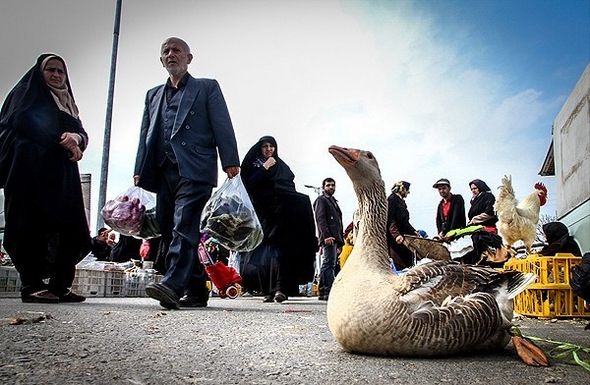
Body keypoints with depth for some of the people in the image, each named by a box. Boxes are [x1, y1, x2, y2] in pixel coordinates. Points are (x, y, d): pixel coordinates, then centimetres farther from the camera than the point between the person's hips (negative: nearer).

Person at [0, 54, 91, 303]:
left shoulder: (67, 103, 28)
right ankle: (32, 286, -10)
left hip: (63, 175, 6)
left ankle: (60, 285, -4)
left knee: (70, 230, -5)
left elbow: (82, 134, 15)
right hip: (32, 170, -6)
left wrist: (76, 139, -9)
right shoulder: (27, 93, 11)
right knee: (33, 226, -11)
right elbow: (23, 124, -7)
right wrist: (62, 141, -12)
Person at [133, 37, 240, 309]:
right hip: (163, 172, 6)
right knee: (170, 231, 2)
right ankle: (196, 291, 9)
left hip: (194, 171, -6)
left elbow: (222, 127, 1)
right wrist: (140, 171, 11)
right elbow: (145, 135, 22)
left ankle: (172, 285, -27)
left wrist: (230, 162, -11)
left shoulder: (207, 87, 12)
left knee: (184, 227, -18)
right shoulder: (153, 95, 27)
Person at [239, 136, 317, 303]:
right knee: (263, 250, -11)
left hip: (281, 213, 2)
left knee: (279, 250, -10)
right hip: (262, 212, -2)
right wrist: (264, 168, -5)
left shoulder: (282, 166, 23)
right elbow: (248, 185, -3)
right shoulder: (252, 164, 14)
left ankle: (280, 289, -15)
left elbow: (291, 189, 22)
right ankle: (267, 290, -9)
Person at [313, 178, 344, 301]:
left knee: (328, 264, 7)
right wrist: (326, 235, -23)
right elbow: (320, 219, -12)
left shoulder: (333, 201, 29)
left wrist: (340, 242, 19)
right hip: (328, 238, -9)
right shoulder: (321, 200, 2)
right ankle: (328, 291, -17)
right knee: (329, 263, -14)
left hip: (334, 238, 9)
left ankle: (323, 292, 9)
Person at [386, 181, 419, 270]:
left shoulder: (401, 201, 21)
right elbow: (389, 219, -16)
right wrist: (396, 235, -25)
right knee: (400, 265, -10)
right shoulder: (392, 199, -6)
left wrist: (414, 232, 19)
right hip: (394, 239, -9)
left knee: (409, 263, 4)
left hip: (403, 237, 9)